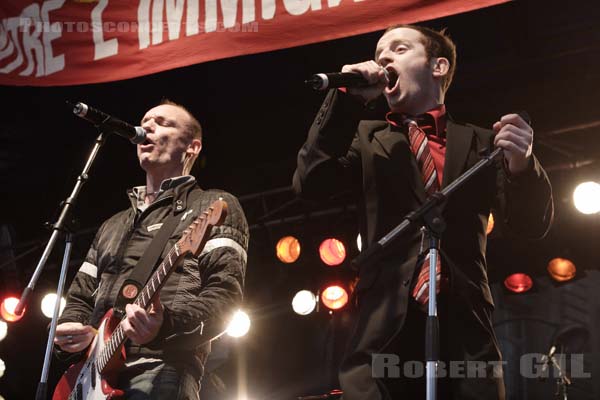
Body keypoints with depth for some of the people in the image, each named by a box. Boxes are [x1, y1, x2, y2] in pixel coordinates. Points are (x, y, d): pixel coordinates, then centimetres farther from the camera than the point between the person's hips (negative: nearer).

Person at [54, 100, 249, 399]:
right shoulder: (113, 225, 28)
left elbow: (225, 294, -7)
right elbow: (80, 297, 27)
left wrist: (166, 323, -25)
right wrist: (69, 329, 3)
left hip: (162, 371, -6)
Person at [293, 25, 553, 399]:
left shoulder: (481, 143, 16)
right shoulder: (367, 139, 17)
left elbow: (533, 224, 8)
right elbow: (310, 183, 1)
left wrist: (521, 163, -12)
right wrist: (348, 99, -4)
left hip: (465, 332, 0)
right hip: (384, 332, 0)